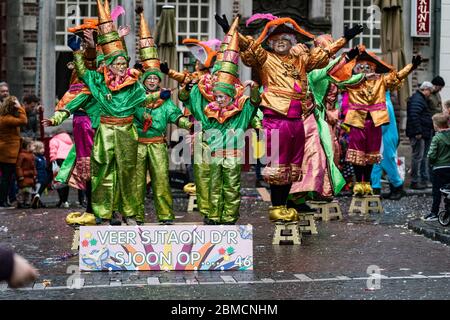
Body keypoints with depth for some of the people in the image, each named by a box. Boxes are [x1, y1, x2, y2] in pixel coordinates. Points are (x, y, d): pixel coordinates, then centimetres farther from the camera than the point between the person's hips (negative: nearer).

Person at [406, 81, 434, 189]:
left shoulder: (420, 99, 21)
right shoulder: (417, 99, -15)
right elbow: (414, 116, -25)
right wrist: (418, 132, -26)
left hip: (424, 133, 11)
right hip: (418, 135, -11)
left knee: (423, 156, 15)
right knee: (418, 157, -8)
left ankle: (424, 179, 23)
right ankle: (414, 182, -4)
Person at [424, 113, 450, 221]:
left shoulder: (436, 138, -14)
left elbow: (431, 155, -17)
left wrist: (431, 162, 2)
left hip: (439, 169, -4)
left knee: (437, 192, 3)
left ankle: (434, 213, 7)